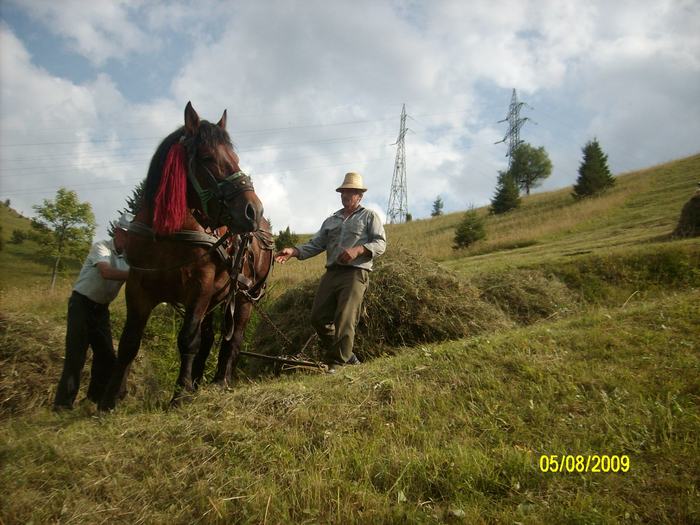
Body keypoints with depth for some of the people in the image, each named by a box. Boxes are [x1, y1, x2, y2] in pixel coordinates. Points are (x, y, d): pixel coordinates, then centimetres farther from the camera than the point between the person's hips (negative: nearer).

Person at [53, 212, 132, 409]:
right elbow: (106, 272, -33)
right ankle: (63, 401, 0)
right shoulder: (101, 247, -14)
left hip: (101, 308, 6)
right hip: (82, 304, -6)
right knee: (76, 353, -8)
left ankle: (97, 395, 24)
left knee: (106, 353, 8)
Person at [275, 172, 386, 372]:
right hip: (331, 272, 6)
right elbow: (316, 244, 14)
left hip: (356, 273, -6)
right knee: (318, 317, 4)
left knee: (344, 321, -10)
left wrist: (358, 250, -21)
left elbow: (380, 243, -3)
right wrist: (294, 252, -3)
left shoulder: (369, 216, 8)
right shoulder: (331, 220, 22)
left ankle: (337, 363, 3)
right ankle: (345, 353, 19)